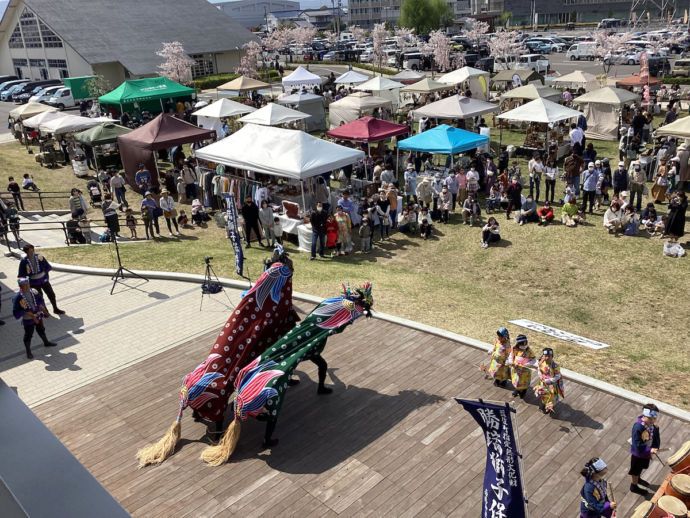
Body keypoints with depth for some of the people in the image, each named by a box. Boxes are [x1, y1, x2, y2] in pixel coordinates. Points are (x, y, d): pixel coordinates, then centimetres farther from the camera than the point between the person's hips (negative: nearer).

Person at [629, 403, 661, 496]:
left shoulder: (654, 427, -13)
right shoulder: (638, 427, -35)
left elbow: (656, 439, -1)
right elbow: (637, 444, -34)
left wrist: (654, 449, -14)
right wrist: (650, 450, -39)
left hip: (646, 452, 6)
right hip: (637, 453, -6)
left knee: (641, 467, 31)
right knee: (635, 471, 16)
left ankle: (638, 479, 58)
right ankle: (634, 486, 38)